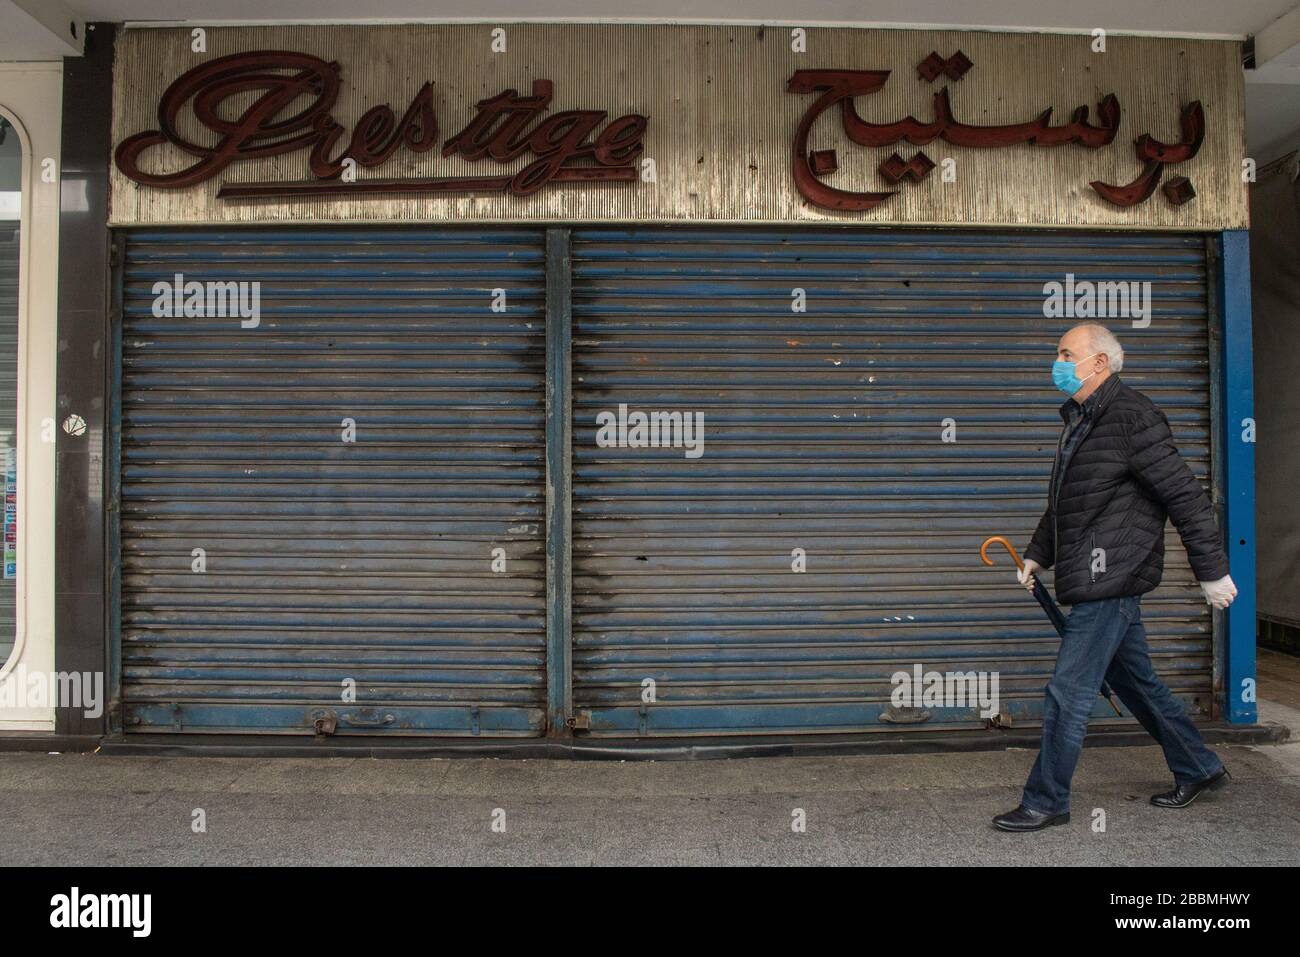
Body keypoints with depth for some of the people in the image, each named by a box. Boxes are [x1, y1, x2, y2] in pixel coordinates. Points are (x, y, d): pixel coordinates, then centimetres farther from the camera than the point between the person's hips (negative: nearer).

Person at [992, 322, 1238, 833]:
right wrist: (1037, 555, 21)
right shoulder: (1080, 420, 15)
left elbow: (1186, 497, -14)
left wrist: (1212, 572, -12)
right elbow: (1062, 504, 25)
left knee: (1069, 692, -5)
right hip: (1101, 581, 10)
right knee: (1136, 681, 20)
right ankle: (1199, 770, 37)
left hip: (1110, 579, -10)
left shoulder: (1132, 416, -14)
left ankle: (1046, 803, 6)